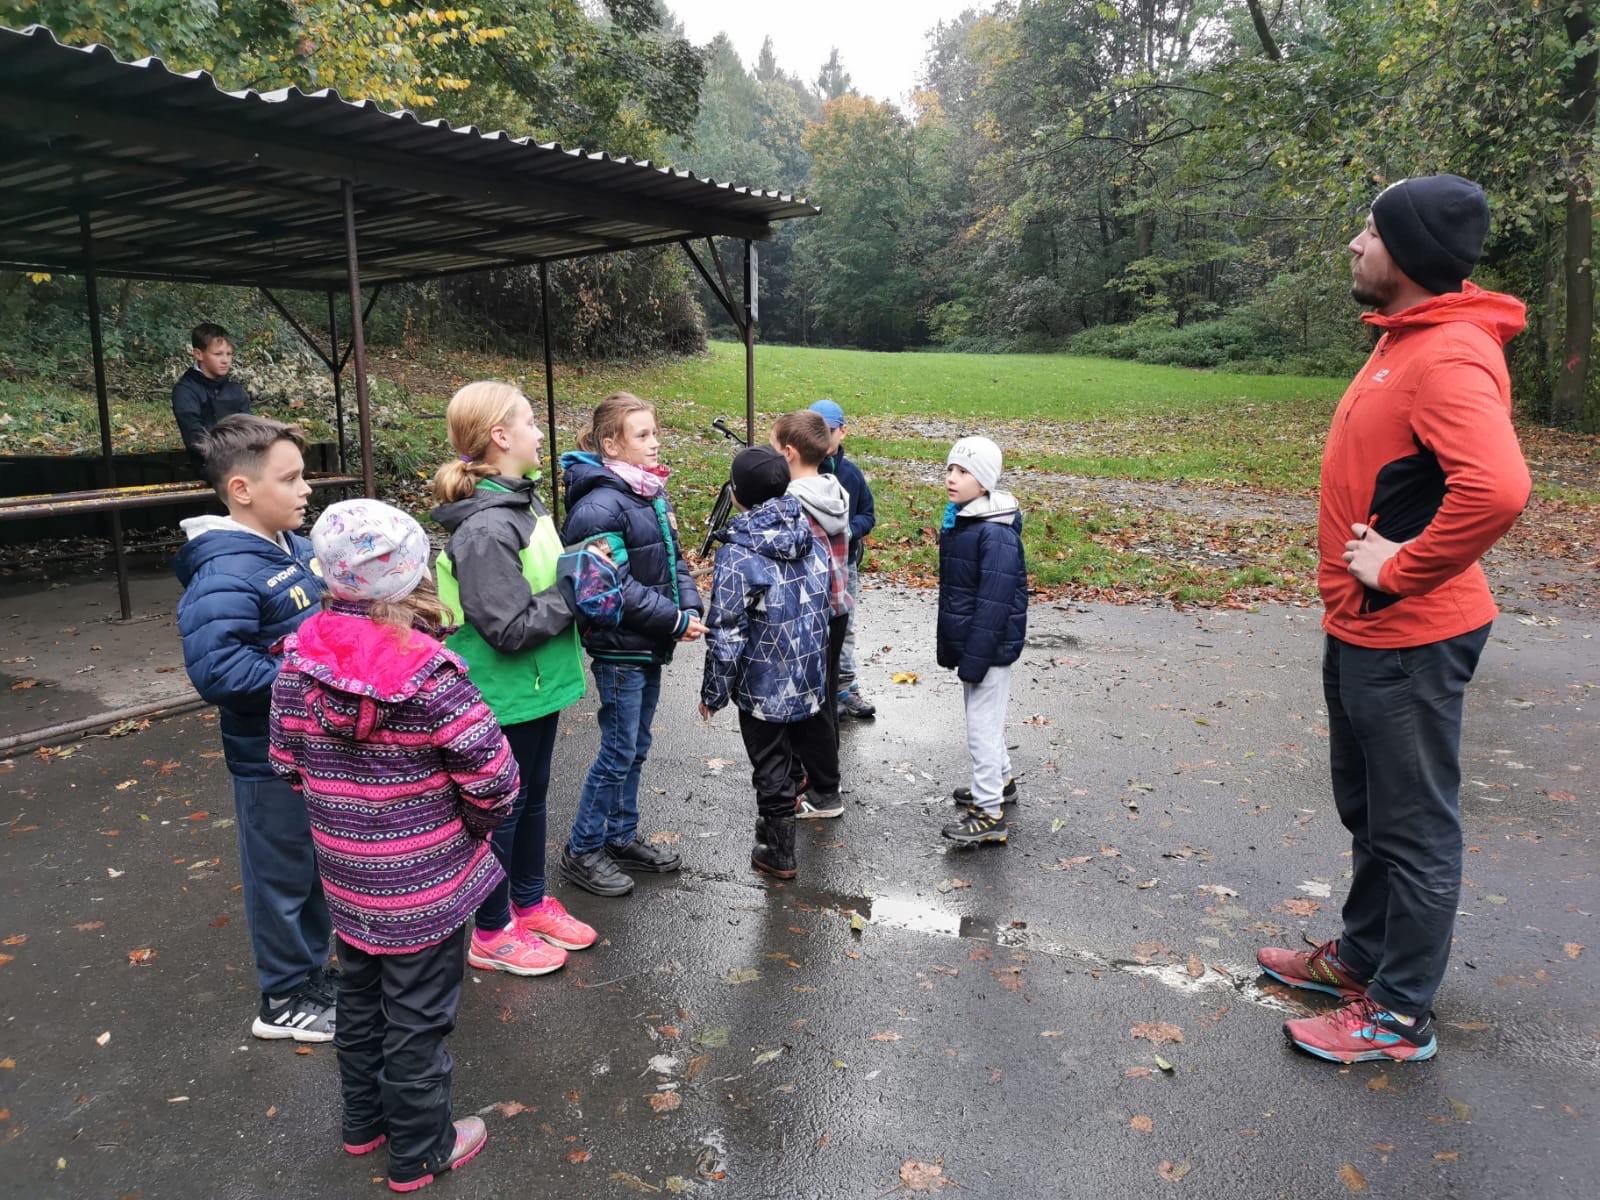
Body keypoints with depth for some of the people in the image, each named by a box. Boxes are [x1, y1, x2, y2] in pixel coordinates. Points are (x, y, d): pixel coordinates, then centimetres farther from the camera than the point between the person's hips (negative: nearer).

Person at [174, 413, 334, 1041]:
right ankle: (283, 1000, 29)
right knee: (283, 876, 9)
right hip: (272, 758, -8)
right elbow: (214, 667, -34)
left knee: (320, 865, 22)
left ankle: (312, 969, 41)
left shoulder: (296, 548, 3)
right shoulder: (226, 574, -25)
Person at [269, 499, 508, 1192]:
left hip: (345, 876, 6)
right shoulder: (428, 672, -25)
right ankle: (419, 1153, 31)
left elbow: (287, 760, 2)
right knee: (417, 1017, 12)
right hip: (426, 881, -6)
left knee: (359, 997, 26)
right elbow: (492, 773, -22)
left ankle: (364, 1120, 47)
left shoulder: (299, 661, -9)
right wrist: (481, 821, -2)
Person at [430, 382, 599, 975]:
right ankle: (491, 934, 27)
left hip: (539, 686, 9)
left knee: (533, 798, 22)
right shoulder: (485, 529, -26)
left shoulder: (523, 502, 5)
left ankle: (530, 904, 41)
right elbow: (511, 628, -27)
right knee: (502, 808, 8)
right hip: (505, 696, -9)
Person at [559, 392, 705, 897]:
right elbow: (616, 585, -24)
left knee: (634, 748, 18)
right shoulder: (600, 505, -20)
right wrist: (676, 621, -20)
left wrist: (691, 609, -4)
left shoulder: (652, 493, 9)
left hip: (649, 647, 9)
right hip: (619, 649, -9)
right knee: (618, 752, 1)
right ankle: (582, 850, 18)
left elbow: (675, 559, 13)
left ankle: (622, 837, 33)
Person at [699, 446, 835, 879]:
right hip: (812, 677, 6)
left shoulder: (737, 554, -22)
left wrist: (714, 693, -7)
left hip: (763, 685, -6)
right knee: (815, 739, 28)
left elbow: (726, 633, -19)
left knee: (772, 768, 8)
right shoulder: (810, 536, -3)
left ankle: (779, 853, 21)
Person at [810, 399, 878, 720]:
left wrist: (850, 530, -12)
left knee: (845, 630, 17)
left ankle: (846, 689, 32)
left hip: (845, 563, 4)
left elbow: (868, 514, 8)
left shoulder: (852, 473, 1)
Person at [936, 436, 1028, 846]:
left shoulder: (997, 534, -22)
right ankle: (999, 779, 42)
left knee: (983, 724, -1)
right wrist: (949, 645, 17)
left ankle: (990, 814, 10)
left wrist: (974, 659, -23)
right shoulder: (957, 520, 7)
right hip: (967, 642, 9)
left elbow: (993, 604, -24)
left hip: (990, 646, -9)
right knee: (982, 717, 23)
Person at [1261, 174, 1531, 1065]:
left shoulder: (1450, 357, -22)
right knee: (1368, 811, 22)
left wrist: (1400, 570, -24)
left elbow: (1497, 489, -37)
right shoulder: (1405, 341, 10)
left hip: (1406, 640, -10)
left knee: (1415, 829, 6)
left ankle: (1400, 1016, 21)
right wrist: (1369, 567, 12)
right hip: (1362, 628, 10)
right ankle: (1362, 955, 41)